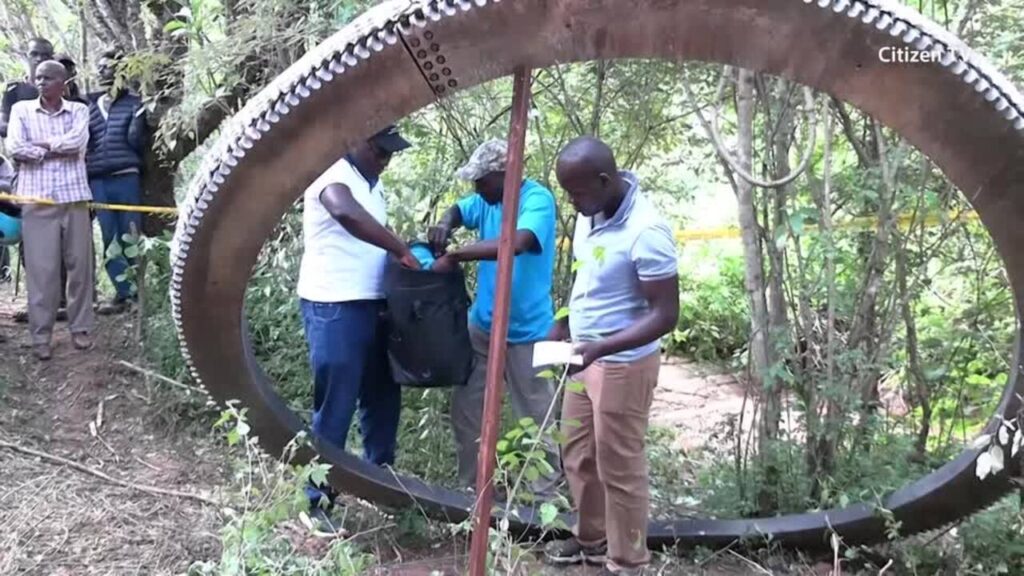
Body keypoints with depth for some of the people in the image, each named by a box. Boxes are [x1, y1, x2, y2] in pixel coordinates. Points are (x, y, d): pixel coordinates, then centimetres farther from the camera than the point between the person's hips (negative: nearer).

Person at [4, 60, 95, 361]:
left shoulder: (78, 110, 9)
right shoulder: (22, 109, 9)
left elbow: (77, 141, -10)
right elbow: (14, 147, -5)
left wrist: (40, 143, -5)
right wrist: (58, 150, -4)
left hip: (74, 196, 1)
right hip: (37, 199, -1)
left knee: (80, 264, 4)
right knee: (41, 268, -2)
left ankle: (81, 327, 16)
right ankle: (41, 336, 4)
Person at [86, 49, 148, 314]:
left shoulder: (133, 103, 5)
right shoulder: (89, 106, 17)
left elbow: (137, 142, -2)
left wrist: (138, 119, -16)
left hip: (126, 178, -4)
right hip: (97, 181, 4)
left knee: (131, 235, -2)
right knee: (109, 238, 5)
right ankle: (123, 291, 11)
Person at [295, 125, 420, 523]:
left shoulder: (372, 184, 16)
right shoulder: (332, 176, -13)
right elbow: (347, 214, -35)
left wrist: (399, 252, 6)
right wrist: (402, 251, -30)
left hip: (372, 304, 9)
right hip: (334, 307, -9)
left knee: (382, 396, 15)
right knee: (335, 406, -4)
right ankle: (317, 500, 7)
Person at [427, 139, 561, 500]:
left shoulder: (537, 199, -20)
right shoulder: (487, 200, 3)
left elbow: (516, 243, -36)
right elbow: (458, 210, 20)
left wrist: (454, 256, -32)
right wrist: (444, 225, -6)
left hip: (524, 331, -7)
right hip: (482, 324, 8)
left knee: (536, 418, 4)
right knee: (465, 407, 13)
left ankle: (545, 494, 19)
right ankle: (469, 485, 28)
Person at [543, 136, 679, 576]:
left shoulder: (646, 231, -27)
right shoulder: (591, 213, -1)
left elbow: (666, 315, -25)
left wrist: (601, 348, -32)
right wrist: (565, 324, 12)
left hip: (623, 364, -8)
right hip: (585, 356, 9)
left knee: (618, 467, 4)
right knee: (577, 452, 19)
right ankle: (590, 539, 39)